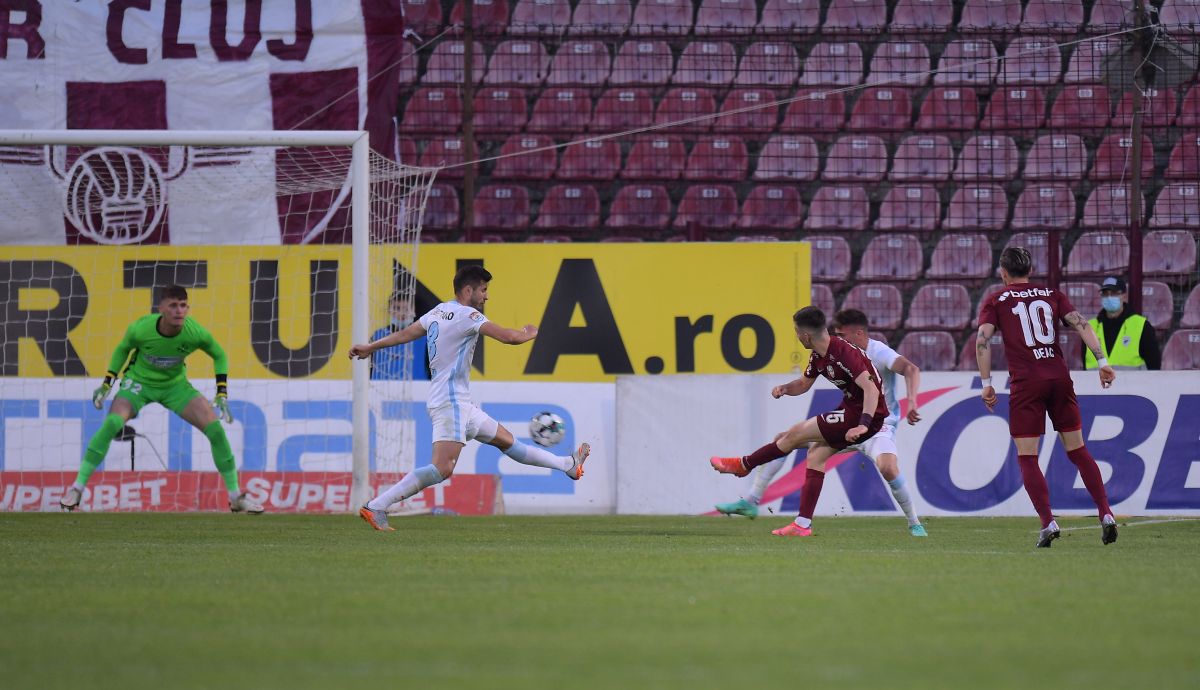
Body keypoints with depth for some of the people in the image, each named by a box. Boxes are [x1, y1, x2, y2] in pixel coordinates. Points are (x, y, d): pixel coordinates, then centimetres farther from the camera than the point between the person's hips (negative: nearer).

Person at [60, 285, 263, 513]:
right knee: (112, 423, -27)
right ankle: (77, 488, -17)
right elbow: (122, 349, -3)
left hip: (175, 385, 2)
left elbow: (219, 356, -4)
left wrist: (222, 394, -11)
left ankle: (236, 496, 5)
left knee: (215, 428, -11)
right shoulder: (140, 329, -27)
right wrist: (107, 382, -5)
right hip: (139, 381, -2)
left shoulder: (196, 333, -25)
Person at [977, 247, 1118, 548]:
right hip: (1059, 377, 3)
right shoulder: (1052, 295, 16)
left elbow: (983, 339, -5)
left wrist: (986, 383, -2)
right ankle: (1106, 514, 0)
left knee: (1027, 458, 0)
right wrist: (1102, 361, -2)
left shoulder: (995, 301, 9)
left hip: (1025, 383, -3)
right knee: (1077, 450, 11)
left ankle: (1048, 522, -15)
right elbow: (1081, 323, 3)